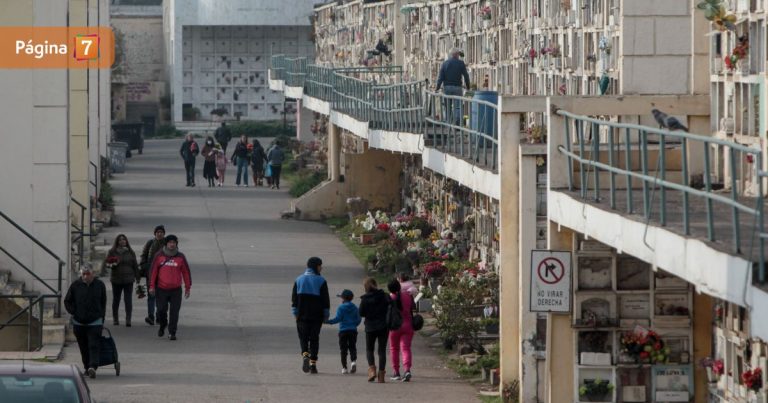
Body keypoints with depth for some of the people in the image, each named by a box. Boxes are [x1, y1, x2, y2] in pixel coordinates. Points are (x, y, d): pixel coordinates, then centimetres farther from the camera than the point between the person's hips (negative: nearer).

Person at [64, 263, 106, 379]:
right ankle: (86, 366, 24)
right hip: (79, 322, 2)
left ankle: (92, 367, -24)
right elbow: (67, 301, 10)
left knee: (94, 345, -14)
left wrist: (101, 317, 8)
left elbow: (103, 303, 13)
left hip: (95, 322, -2)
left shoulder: (99, 285, 2)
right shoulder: (75, 285, 0)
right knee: (83, 347, 11)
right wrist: (74, 313, -2)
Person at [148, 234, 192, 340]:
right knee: (161, 310, 4)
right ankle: (162, 326, 30)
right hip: (161, 289, 0)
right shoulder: (159, 256, 2)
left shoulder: (180, 257, 4)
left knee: (174, 312, -4)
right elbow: (153, 271, 3)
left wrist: (187, 288, 6)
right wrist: (152, 286, -2)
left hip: (176, 290, 0)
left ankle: (172, 332, 2)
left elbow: (186, 272, 8)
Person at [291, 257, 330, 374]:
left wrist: (295, 313, 9)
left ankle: (305, 354, -18)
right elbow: (326, 300, -3)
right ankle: (313, 363, 1)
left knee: (303, 337, 9)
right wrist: (326, 315, 3)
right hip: (316, 316, -1)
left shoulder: (299, 280, 6)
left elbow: (294, 298, 6)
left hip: (302, 316, 1)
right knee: (314, 338, 5)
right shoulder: (321, 281, -2)